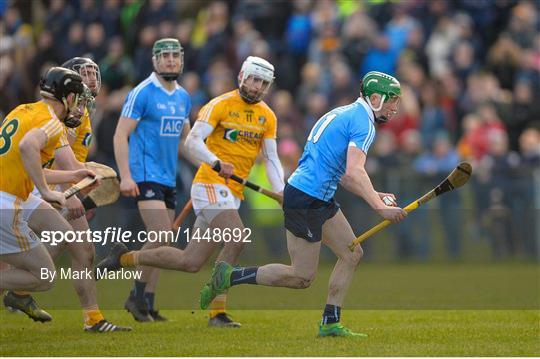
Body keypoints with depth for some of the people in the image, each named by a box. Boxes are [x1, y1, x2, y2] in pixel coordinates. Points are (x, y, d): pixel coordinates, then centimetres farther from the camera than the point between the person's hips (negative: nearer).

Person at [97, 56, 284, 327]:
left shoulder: (267, 117, 12)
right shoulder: (220, 105, -6)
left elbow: (271, 159, 10)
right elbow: (193, 141, -16)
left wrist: (281, 193, -6)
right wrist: (217, 163, -33)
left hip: (232, 193, 7)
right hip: (211, 185, -7)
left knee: (190, 262, 3)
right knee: (237, 239, -27)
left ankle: (125, 258, 21)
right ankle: (217, 312, -19)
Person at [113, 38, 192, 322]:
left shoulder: (183, 97, 14)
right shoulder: (142, 93, -9)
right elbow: (121, 135, -11)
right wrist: (125, 176, -19)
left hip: (169, 180, 8)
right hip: (145, 178, -8)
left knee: (161, 244, 6)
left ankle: (147, 305, 13)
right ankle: (137, 296, -4)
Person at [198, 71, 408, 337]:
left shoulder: (344, 114, 19)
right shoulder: (363, 122, -12)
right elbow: (354, 172, -26)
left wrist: (374, 195, 17)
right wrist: (380, 208, -32)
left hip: (320, 201, 10)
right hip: (305, 201, -10)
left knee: (352, 254, 10)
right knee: (302, 277, -3)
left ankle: (330, 323, 11)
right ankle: (230, 277, 4)